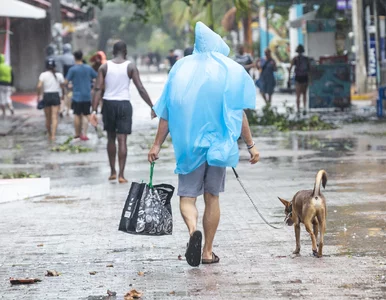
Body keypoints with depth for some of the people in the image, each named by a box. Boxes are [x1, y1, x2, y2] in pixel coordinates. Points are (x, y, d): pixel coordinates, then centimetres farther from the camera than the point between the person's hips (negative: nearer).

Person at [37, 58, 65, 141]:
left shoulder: (43, 75, -2)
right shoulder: (59, 75, 0)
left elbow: (39, 86, -13)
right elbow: (62, 86, 2)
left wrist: (39, 95, -4)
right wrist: (63, 94, 18)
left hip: (46, 96, 1)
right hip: (56, 95, -1)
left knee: (48, 118, 13)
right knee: (54, 117, -5)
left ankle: (49, 135, 26)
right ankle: (53, 135, -19)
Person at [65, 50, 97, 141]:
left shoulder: (72, 69, -9)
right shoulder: (88, 68, 1)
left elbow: (66, 82, -12)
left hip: (77, 96, -2)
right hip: (87, 96, 2)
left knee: (77, 115, 7)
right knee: (85, 115, 4)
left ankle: (77, 134, 13)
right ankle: (84, 134, -4)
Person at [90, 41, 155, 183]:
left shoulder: (104, 67, 0)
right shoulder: (130, 67, -3)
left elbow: (98, 89, -7)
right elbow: (141, 89, -8)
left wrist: (94, 110, -9)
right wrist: (152, 107, -3)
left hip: (109, 104, 2)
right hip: (124, 104, -2)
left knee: (111, 138, 17)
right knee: (122, 139, -1)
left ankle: (112, 172, 22)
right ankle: (121, 174, -7)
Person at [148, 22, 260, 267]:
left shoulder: (181, 69, 2)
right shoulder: (230, 70, 1)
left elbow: (167, 111, 1)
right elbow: (239, 113, -2)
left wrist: (158, 145, 5)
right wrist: (251, 145, 4)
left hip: (188, 144, -1)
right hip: (218, 143, 1)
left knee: (187, 196, 4)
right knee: (212, 197, 12)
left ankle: (193, 230, -26)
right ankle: (208, 251, 14)